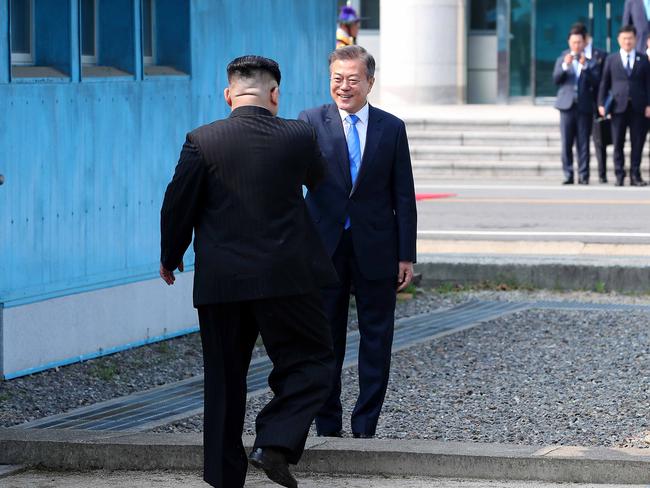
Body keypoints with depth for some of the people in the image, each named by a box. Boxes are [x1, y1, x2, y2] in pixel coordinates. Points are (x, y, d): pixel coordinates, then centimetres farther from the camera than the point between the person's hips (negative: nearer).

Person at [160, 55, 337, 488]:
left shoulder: (202, 141, -5)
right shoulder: (299, 136, -3)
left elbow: (178, 206, -1)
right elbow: (321, 181, 17)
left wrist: (170, 258, 17)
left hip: (220, 281, 1)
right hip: (286, 276, -1)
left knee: (225, 378, 12)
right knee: (311, 363, 11)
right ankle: (276, 443, -9)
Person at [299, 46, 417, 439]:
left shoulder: (392, 128, 4)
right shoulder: (311, 122, 1)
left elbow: (403, 196, 4)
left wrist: (406, 255, -1)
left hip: (375, 249, 1)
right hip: (325, 246, -1)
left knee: (376, 339, 4)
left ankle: (366, 428, 13)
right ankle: (328, 428, 15)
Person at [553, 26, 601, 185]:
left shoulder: (590, 61, 8)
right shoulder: (562, 60, 12)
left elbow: (595, 82, -4)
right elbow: (556, 79, -2)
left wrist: (585, 66, -15)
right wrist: (565, 66, -17)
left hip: (584, 106, -1)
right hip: (567, 106, 1)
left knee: (583, 144, -2)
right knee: (566, 144, -1)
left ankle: (583, 176, 1)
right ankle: (568, 175, 3)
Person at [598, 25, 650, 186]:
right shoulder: (611, 60, 10)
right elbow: (604, 83, 9)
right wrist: (601, 104, 1)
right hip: (619, 107, 0)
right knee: (618, 144, -1)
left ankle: (635, 175, 5)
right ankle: (619, 176, 4)